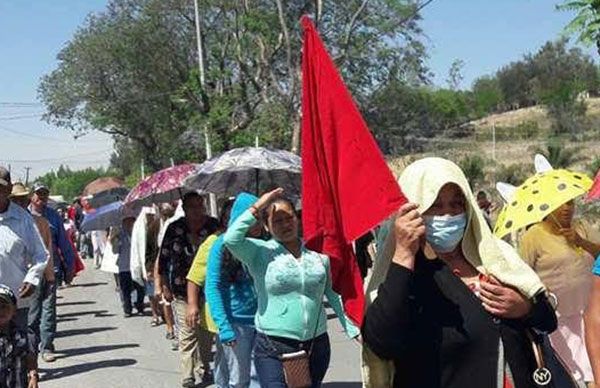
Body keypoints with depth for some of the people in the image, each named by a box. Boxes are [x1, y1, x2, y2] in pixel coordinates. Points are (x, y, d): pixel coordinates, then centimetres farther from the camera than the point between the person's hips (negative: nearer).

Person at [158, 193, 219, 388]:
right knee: (187, 334, -4)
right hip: (183, 290, -1)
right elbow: (163, 258, 4)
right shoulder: (175, 228, -3)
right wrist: (165, 286, 3)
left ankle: (206, 367, 28)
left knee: (207, 331, 11)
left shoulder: (214, 226, -2)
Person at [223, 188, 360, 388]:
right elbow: (231, 239, -22)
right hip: (272, 349, -4)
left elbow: (335, 295, 14)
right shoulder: (260, 252, -3)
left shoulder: (318, 252, 7)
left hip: (317, 346, 4)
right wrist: (256, 208, -13)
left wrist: (354, 330, 11)